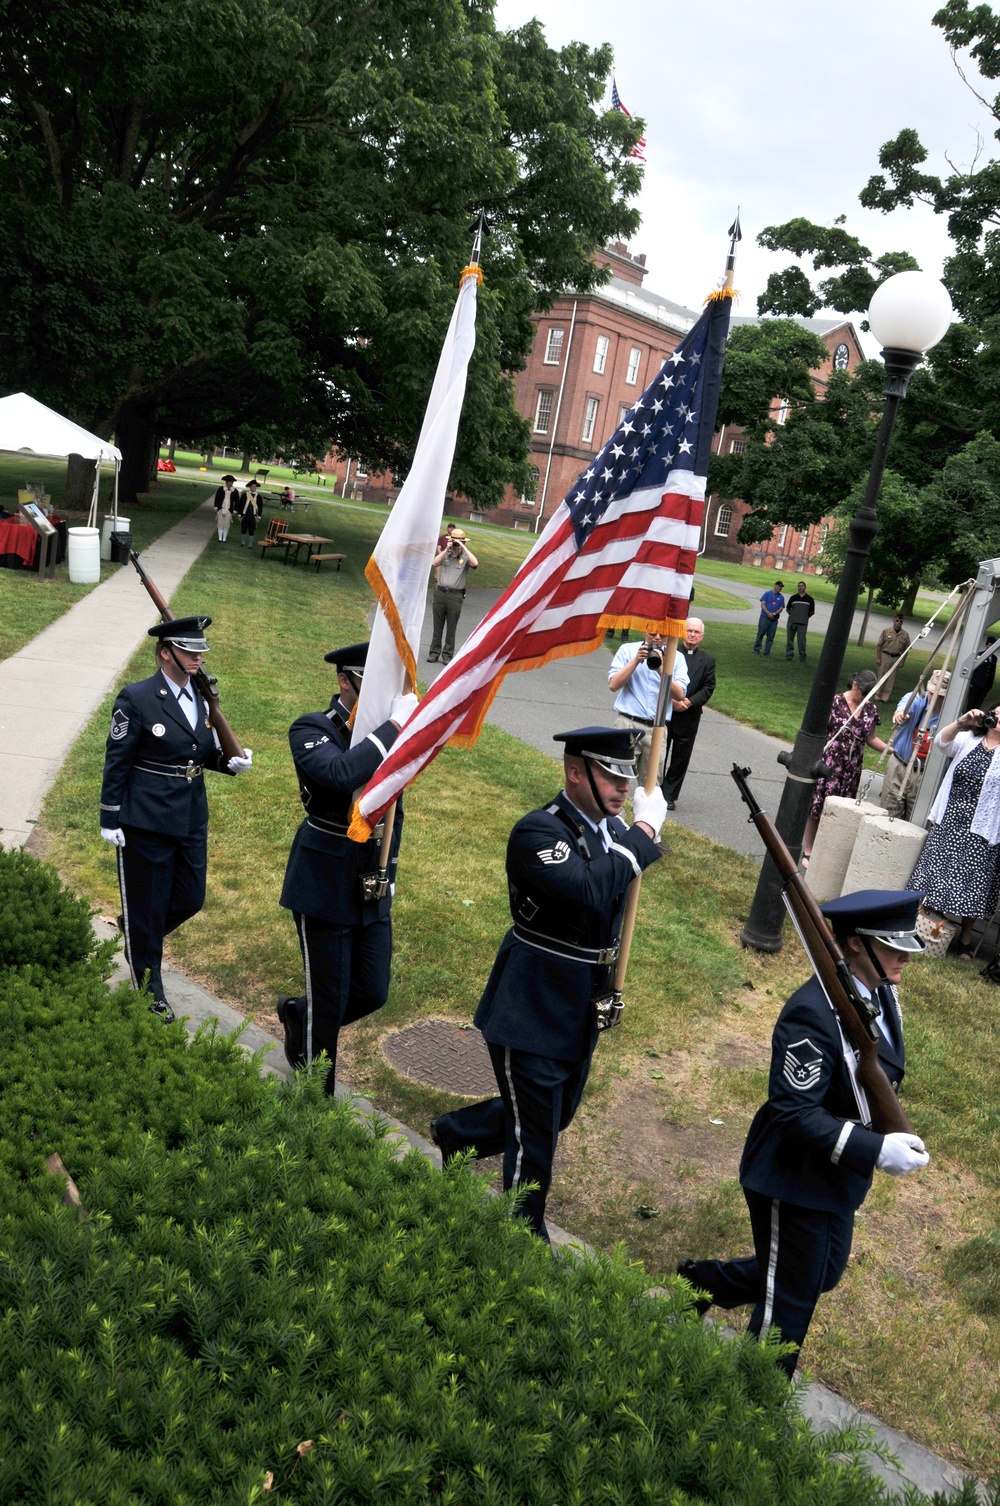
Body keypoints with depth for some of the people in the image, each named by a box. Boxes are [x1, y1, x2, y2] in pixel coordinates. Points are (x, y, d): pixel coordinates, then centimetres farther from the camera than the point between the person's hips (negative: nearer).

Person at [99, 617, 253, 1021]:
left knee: (190, 898, 13)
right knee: (147, 903, 7)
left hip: (191, 817, 6)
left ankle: (136, 934, 42)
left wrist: (230, 762, -9)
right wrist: (110, 820, -9)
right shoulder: (136, 699, -14)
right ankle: (148, 990, 24)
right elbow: (116, 763, -10)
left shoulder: (201, 696, 5)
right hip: (146, 820, -6)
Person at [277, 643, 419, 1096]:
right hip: (325, 884, -6)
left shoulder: (386, 732, 4)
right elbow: (339, 773, -36)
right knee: (329, 1002, 6)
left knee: (372, 993, 11)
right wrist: (393, 726, -31)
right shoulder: (312, 729, -13)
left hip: (371, 888, 6)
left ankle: (297, 1014, 41)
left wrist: (387, 871, 16)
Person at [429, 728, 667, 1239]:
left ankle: (455, 1132, 46)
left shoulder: (614, 830, 1)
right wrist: (644, 829, -30)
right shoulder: (537, 831, -23)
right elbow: (591, 893, -38)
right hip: (531, 1012, -8)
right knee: (533, 1139, 7)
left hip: (581, 1012, 8)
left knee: (557, 1115, 24)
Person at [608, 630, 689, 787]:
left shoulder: (677, 657, 7)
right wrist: (636, 660, -9)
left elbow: (680, 695, -3)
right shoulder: (628, 650, 6)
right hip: (628, 724, -1)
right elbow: (613, 685, -3)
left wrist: (661, 669, -14)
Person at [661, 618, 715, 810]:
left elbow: (708, 688, 0)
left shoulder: (707, 661, 6)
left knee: (680, 758, 5)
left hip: (689, 717, 1)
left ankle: (669, 796, 15)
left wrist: (689, 702, -13)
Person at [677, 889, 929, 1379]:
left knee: (822, 1276, 26)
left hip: (838, 1180, 9)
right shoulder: (814, 1013, -31)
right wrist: (875, 1150, -33)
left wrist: (889, 1134, 6)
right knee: (789, 1302, 9)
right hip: (794, 1185, -9)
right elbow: (793, 1112, -31)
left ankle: (700, 1281, 42)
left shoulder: (880, 993, -2)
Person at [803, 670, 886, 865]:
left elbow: (871, 738, 14)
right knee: (816, 807, 2)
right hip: (827, 765, -4)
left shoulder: (870, 709, 6)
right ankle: (808, 852, 14)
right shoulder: (834, 703, -10)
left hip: (851, 769, 4)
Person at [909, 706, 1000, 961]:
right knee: (937, 874, 10)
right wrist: (961, 723, -27)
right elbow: (941, 741, -9)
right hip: (948, 822, 2)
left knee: (971, 885, 2)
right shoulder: (967, 741, 5)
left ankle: (965, 940, 15)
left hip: (979, 830, -2)